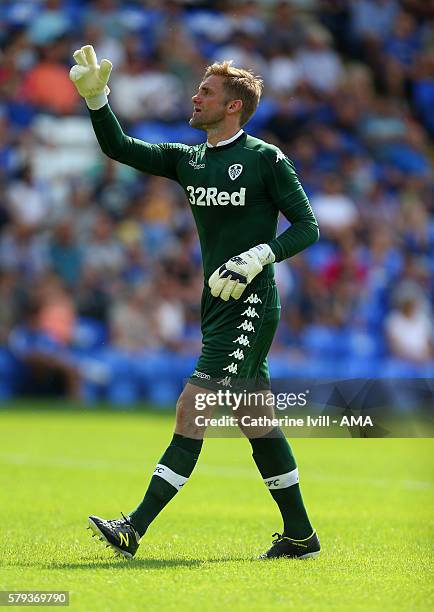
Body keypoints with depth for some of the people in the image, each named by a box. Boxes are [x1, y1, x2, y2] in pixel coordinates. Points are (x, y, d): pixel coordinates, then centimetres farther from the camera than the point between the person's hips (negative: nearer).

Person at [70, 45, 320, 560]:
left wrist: (258, 256, -19)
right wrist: (95, 96, -3)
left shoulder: (265, 159, -6)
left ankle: (135, 529, -17)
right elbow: (119, 148, 10)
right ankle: (300, 535, 18)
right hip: (218, 308, 8)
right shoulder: (188, 160, 13)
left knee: (192, 411, -13)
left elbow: (307, 226, -6)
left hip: (250, 307, -8)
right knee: (257, 421, 11)